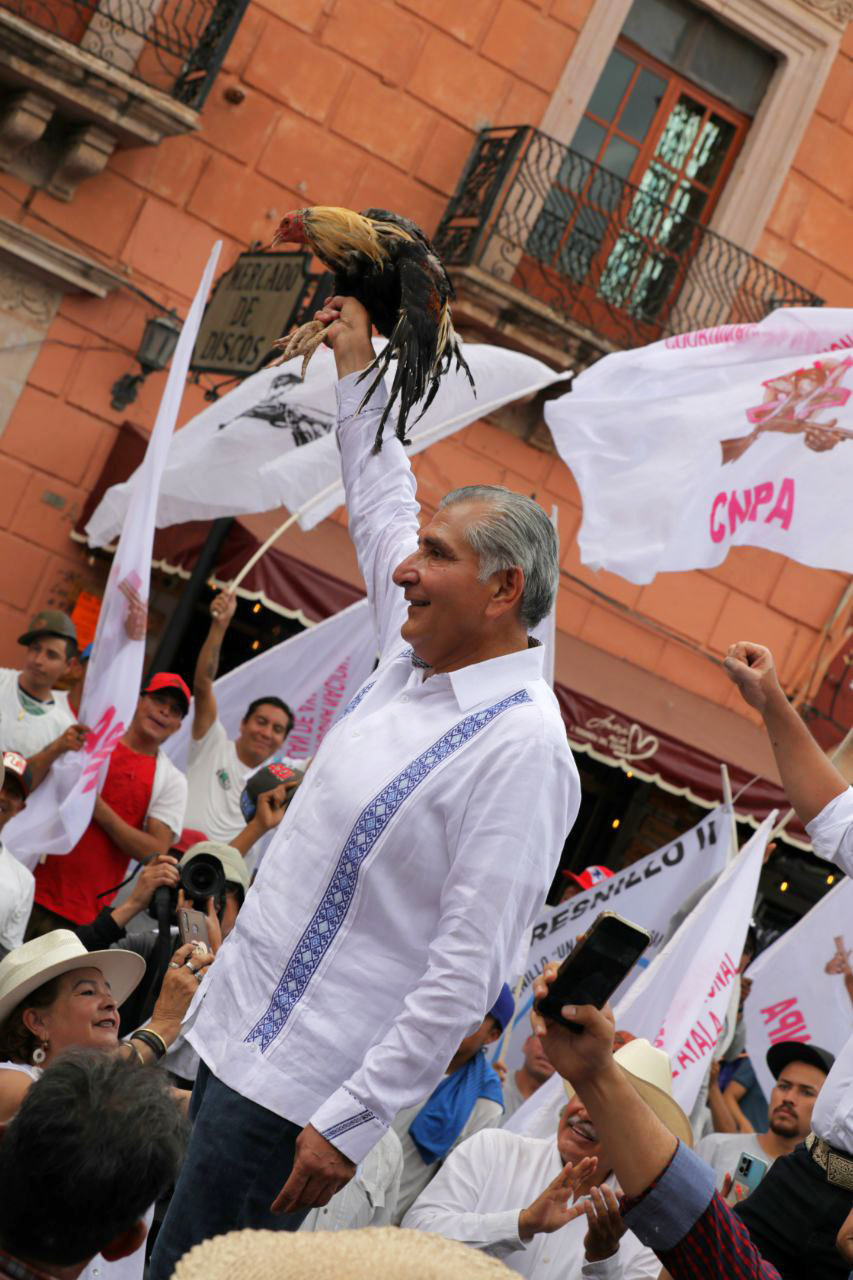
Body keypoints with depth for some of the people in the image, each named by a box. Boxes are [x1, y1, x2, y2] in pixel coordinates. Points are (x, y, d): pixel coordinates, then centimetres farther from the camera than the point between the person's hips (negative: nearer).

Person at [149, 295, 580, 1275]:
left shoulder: (520, 746, -20)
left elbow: (468, 971, -23)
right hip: (236, 1028, 9)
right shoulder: (415, 660, 6)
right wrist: (358, 361, 29)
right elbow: (379, 502, 23)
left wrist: (350, 1123, -23)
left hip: (297, 1081, -9)